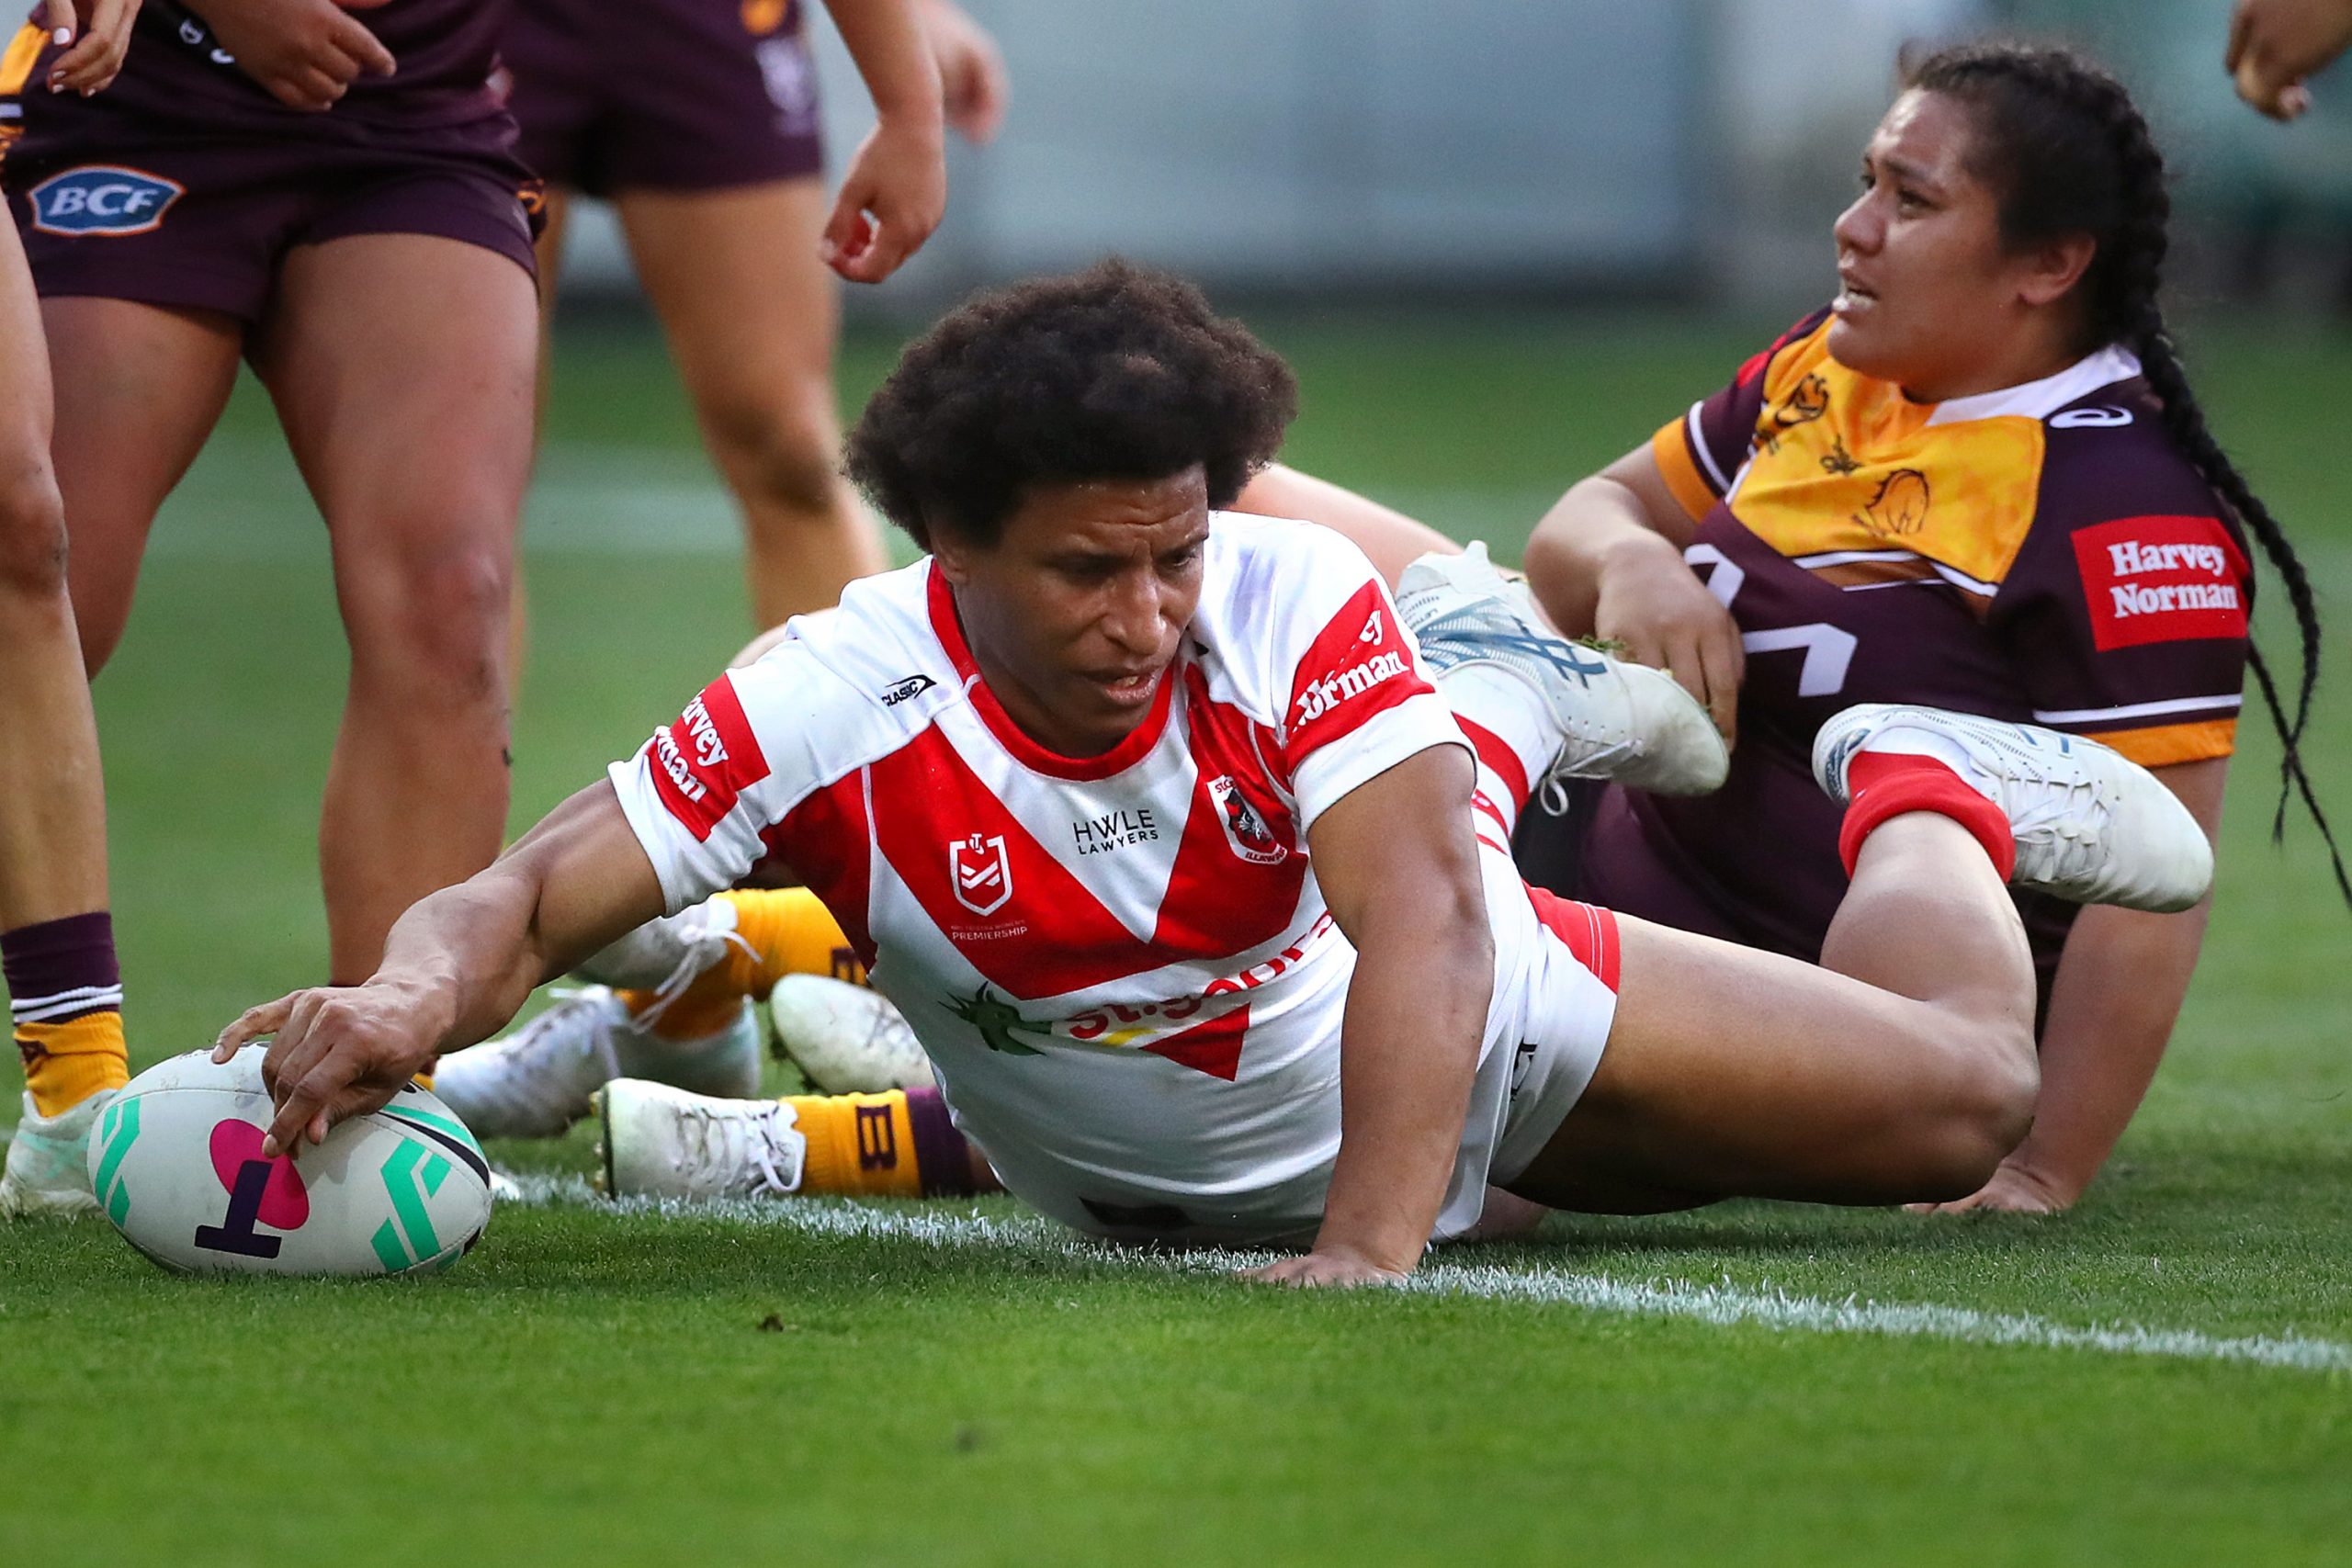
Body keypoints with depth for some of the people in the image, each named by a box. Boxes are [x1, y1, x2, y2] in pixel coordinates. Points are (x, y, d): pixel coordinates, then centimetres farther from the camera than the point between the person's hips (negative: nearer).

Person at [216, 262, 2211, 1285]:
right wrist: (413, 997, -59)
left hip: (1466, 1029, -2)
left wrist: (1375, 1241, -62)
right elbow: (533, 897, -35)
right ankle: (1528, 726, 51)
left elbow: (1421, 920, -48)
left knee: (1963, 1092, -1)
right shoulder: (838, 708, -35)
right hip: (1136, 1184, 2)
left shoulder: (1297, 605, -37)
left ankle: (1924, 796, 33)